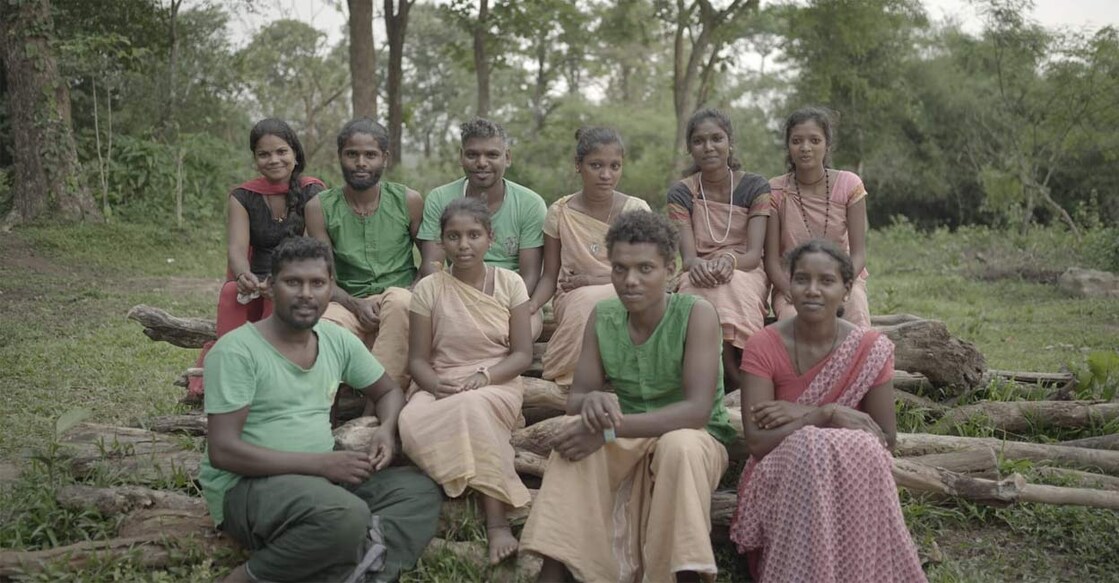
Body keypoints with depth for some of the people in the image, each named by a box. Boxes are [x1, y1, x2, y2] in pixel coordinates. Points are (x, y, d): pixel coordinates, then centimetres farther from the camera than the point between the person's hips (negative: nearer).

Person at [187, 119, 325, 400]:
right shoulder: (243, 197, 7)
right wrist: (244, 276, -34)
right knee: (231, 292, -30)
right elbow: (236, 247, -8)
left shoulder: (313, 192, -1)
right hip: (257, 285, 2)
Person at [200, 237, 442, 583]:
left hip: (322, 476, 7)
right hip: (245, 485, -7)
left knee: (421, 490, -8)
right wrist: (320, 463, -22)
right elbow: (222, 450, -18)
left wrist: (386, 430, -4)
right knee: (346, 515, -34)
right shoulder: (236, 351, -13)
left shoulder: (338, 341, 7)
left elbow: (388, 392, 21)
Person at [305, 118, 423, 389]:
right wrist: (355, 305, -17)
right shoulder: (320, 208, 3)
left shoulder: (409, 201, 3)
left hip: (400, 299, 0)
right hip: (348, 302, 0)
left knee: (400, 300, -38)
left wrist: (415, 291, -13)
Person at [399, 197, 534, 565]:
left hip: (497, 385, -1)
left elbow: (522, 355, 0)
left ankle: (496, 522, -35)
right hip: (439, 387, 1)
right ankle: (498, 514, -32)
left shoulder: (509, 283, 3)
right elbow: (417, 359, 3)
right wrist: (436, 384, -19)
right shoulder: (429, 289, 3)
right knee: (413, 422, -34)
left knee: (473, 407, -38)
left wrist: (482, 376, -18)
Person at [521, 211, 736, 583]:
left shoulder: (696, 314, -18)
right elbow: (575, 399, -6)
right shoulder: (602, 317, -4)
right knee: (577, 433, -26)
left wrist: (610, 428, -36)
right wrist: (592, 402, -33)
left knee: (678, 446, -37)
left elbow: (697, 410, -27)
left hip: (693, 438, -4)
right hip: (627, 440, 4)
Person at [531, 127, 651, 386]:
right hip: (572, 302, 0)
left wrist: (588, 281, -12)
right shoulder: (560, 212, 1)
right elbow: (550, 276, 3)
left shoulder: (636, 210, 0)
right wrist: (531, 304, -18)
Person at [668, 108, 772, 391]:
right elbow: (687, 255, -6)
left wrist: (729, 260, -31)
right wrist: (696, 265, -32)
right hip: (699, 278, 1)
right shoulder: (680, 193, 4)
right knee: (707, 291, -37)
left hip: (747, 275, 0)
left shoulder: (755, 187, 2)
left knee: (731, 288, -38)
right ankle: (742, 383, -30)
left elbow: (754, 254, -8)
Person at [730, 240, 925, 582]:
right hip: (782, 476, -1)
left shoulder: (871, 349, -7)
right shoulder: (764, 346, -10)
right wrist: (826, 415, -25)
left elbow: (885, 440, -7)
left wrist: (803, 415, -16)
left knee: (863, 449, -32)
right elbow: (757, 441, -16)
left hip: (851, 473, 1)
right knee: (807, 444, -34)